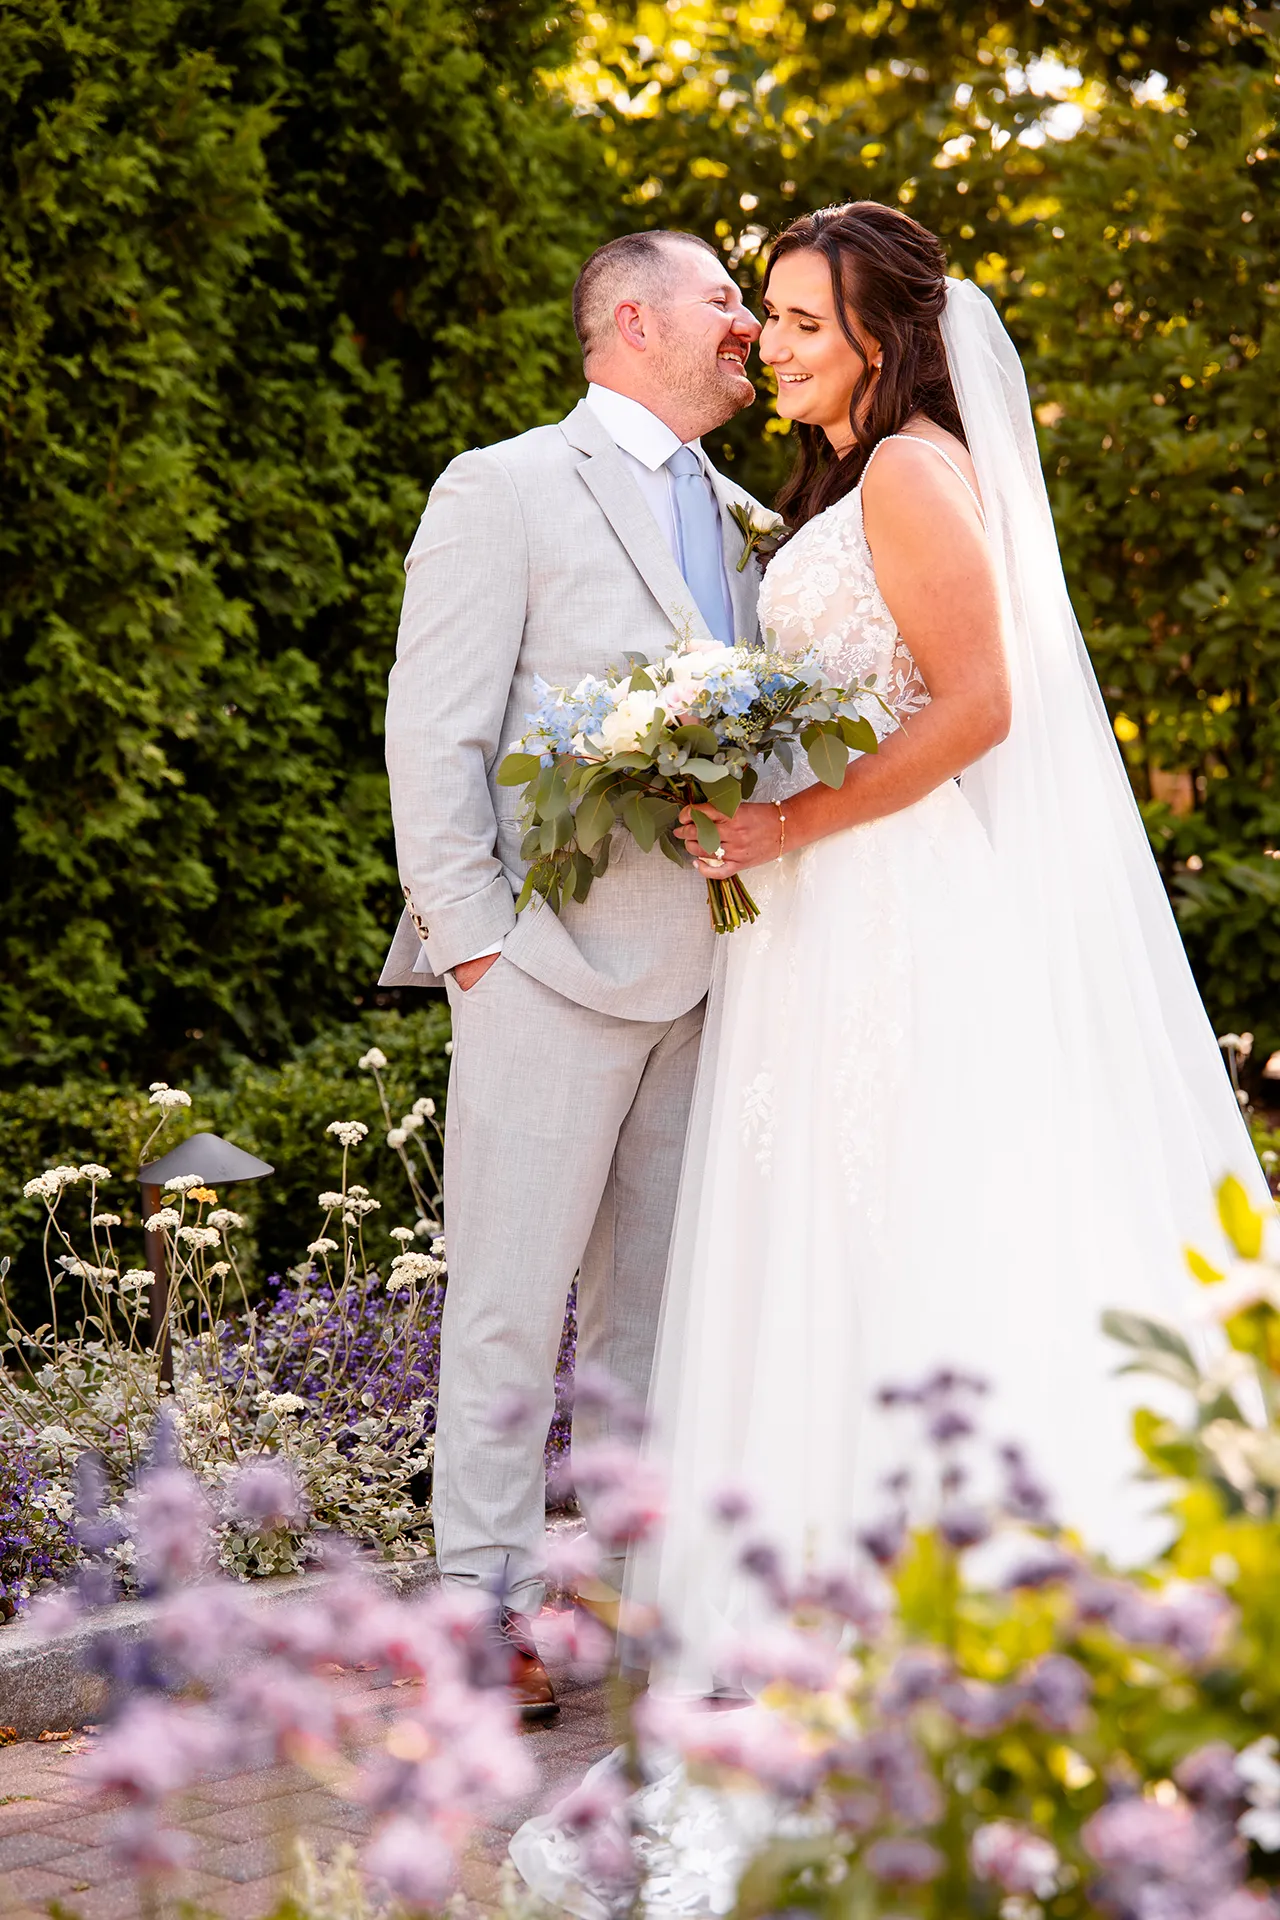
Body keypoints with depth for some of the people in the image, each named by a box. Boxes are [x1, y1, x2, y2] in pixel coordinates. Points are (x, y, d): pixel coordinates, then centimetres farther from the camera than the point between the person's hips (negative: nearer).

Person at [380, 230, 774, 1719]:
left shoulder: (741, 520, 21)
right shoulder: (503, 491, 1)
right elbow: (432, 737, -5)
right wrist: (468, 937, -12)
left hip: (706, 967, 6)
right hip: (556, 962, -6)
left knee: (657, 1297, 9)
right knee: (513, 1300, -4)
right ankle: (489, 1606, 2)